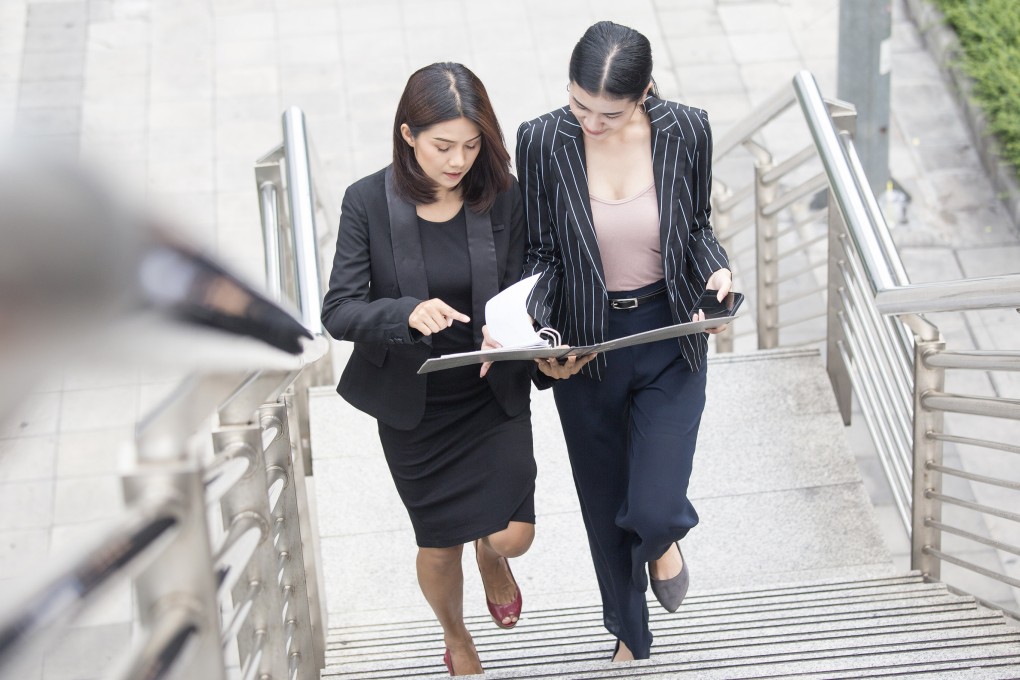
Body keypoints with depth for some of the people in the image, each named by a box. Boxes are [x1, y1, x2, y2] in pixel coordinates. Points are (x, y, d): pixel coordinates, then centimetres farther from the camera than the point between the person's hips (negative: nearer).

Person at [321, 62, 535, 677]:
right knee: (439, 548, 12)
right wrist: (408, 312, -35)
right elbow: (339, 311, -16)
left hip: (494, 395, 1)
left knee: (513, 534, -5)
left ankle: (492, 557, 37)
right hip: (413, 404, -1)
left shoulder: (503, 197, -12)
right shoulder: (368, 201, -16)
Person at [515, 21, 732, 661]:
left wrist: (716, 272, -18)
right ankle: (631, 636, 44)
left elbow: (697, 226, 3)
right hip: (584, 347, 1)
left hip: (669, 340, -1)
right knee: (606, 510, 17)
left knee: (654, 512, -14)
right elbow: (541, 253, -6)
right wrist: (540, 336, -22)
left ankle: (664, 539, 27)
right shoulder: (543, 141, -16)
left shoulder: (686, 131, -13)